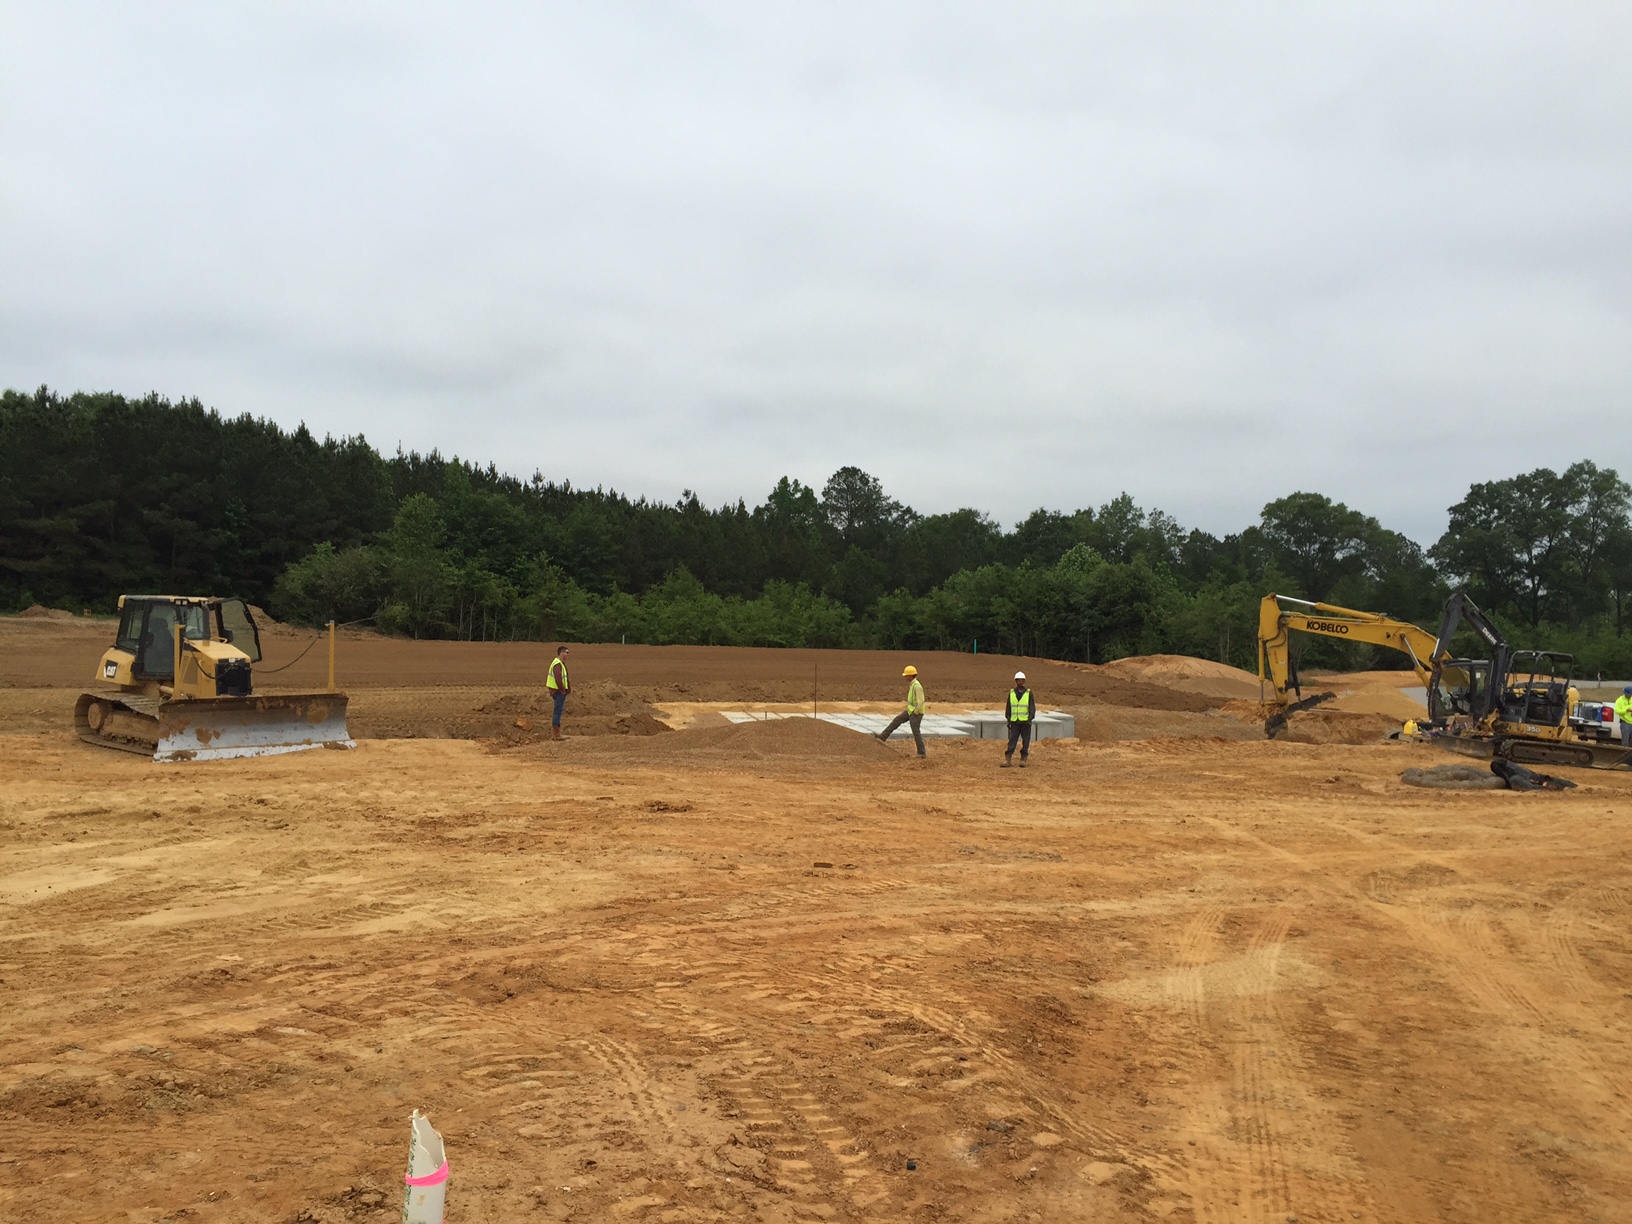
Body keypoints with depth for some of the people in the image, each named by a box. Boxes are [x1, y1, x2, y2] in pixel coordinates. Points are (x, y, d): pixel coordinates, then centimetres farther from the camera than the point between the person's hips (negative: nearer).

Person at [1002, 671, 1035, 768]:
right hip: (1015, 722, 2)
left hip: (1025, 722, -2)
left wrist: (1030, 720, -17)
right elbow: (1008, 707, 7)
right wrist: (1008, 721, 3)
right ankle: (1007, 760, -7)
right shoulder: (1012, 693, 4)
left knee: (1025, 742, 2)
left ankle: (1023, 760, 10)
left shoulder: (1029, 693, -3)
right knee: (1012, 741, -4)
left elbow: (1032, 707, -6)